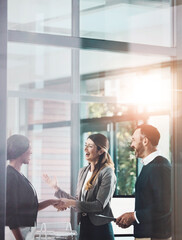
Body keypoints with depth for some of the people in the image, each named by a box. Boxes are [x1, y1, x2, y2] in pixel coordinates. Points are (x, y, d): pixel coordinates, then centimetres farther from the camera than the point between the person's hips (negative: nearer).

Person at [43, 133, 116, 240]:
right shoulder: (83, 171, 11)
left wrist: (71, 203, -20)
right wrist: (57, 188, 13)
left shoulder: (107, 173, -12)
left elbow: (100, 205, -17)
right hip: (84, 226, 6)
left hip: (100, 229, -6)